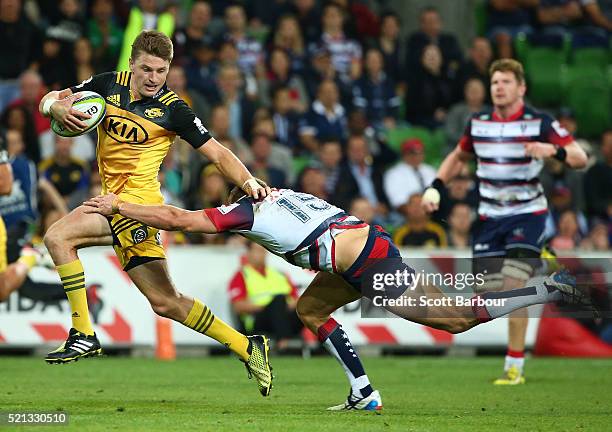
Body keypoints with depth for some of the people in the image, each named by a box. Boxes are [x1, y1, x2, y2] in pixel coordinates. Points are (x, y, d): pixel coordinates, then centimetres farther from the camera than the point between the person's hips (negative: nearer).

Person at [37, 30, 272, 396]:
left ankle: (84, 335, -14)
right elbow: (49, 100, 10)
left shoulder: (172, 109, -9)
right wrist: (58, 108, -14)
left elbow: (217, 153, -6)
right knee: (165, 302, 9)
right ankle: (246, 347, 18)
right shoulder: (108, 85, 5)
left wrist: (248, 181, -23)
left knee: (58, 237, -20)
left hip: (136, 202, -6)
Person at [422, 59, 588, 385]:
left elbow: (580, 158, -14)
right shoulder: (477, 123, 4)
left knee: (514, 285, -16)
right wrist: (435, 186, 8)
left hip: (527, 214, -5)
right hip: (490, 217, 5)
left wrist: (553, 150, -34)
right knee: (490, 293, -1)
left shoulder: (539, 123, -10)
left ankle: (514, 367, -10)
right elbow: (459, 156, 22)